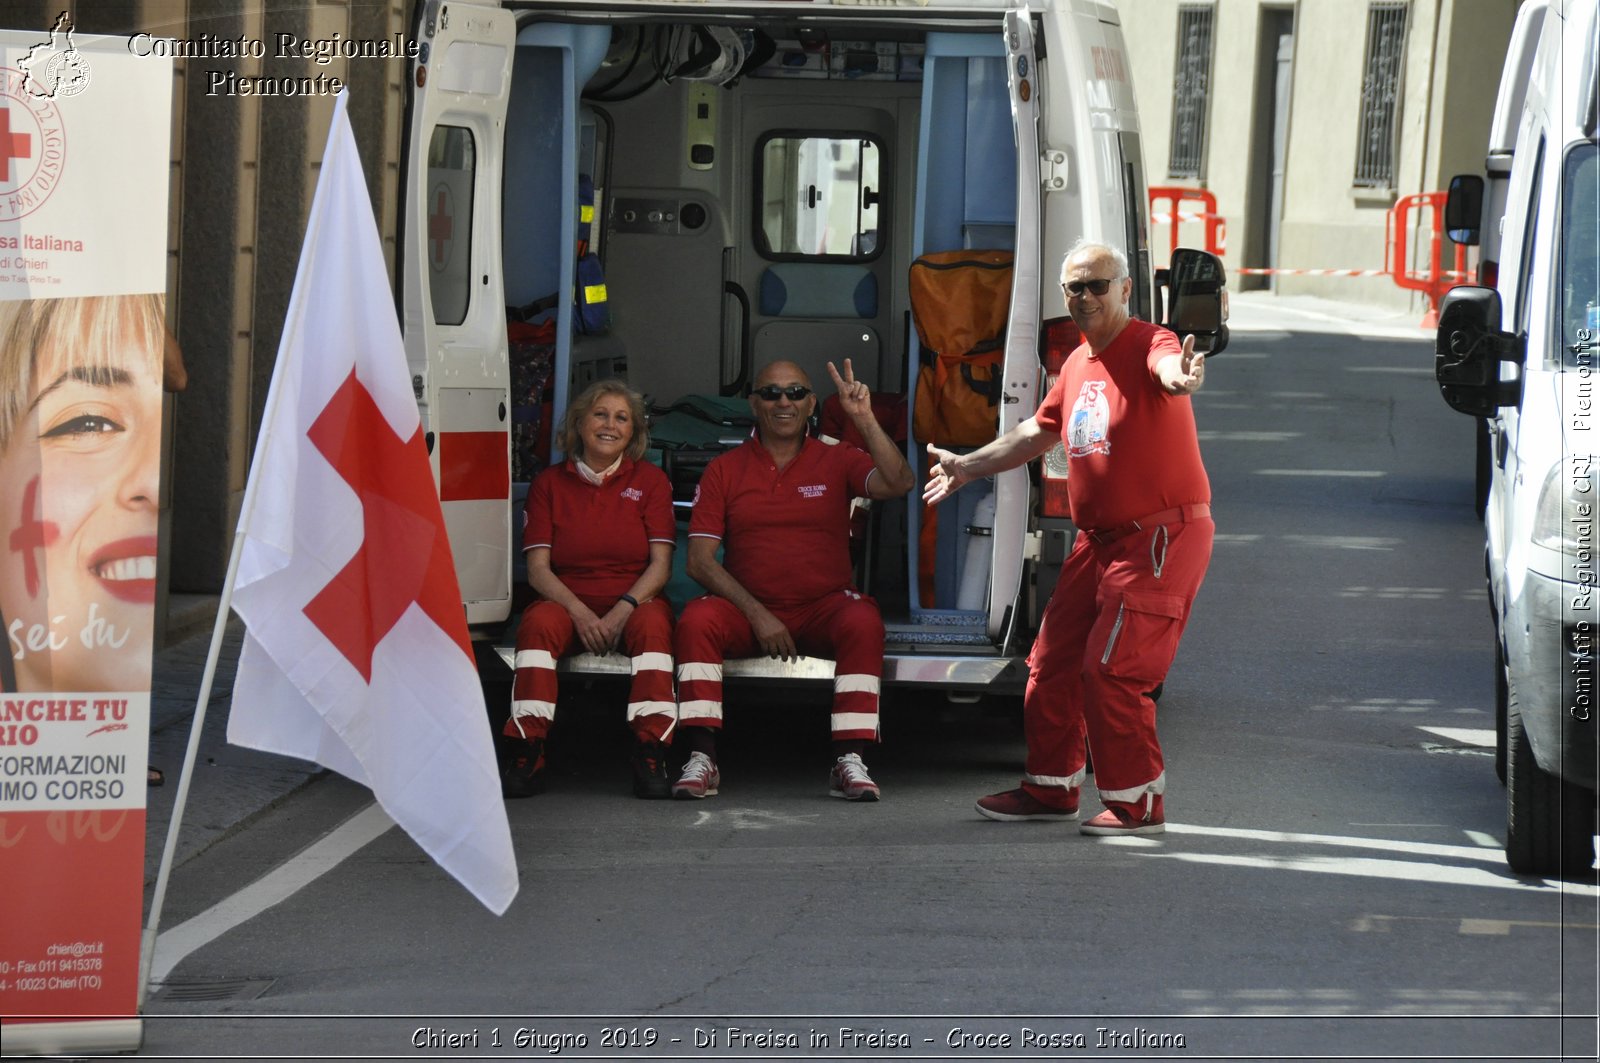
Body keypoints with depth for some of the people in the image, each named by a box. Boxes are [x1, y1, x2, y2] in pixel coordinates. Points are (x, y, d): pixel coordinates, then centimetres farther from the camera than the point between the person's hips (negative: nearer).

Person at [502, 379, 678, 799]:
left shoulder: (650, 481, 10)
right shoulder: (549, 483, 10)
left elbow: (660, 564, 1)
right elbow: (538, 568, 2)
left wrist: (623, 610, -18)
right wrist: (581, 614, -17)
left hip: (634, 603, 0)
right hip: (568, 602, 0)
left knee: (652, 624, -35)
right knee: (540, 623, -33)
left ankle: (651, 757, -40)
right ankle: (526, 756, -38)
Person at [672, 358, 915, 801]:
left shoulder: (837, 461, 8)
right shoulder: (724, 470, 8)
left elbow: (899, 483, -11)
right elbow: (700, 560, 1)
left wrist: (865, 420, -21)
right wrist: (757, 615, -11)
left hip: (822, 610, 0)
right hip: (747, 611, 0)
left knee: (863, 622, -32)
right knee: (696, 619, -29)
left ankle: (849, 761, -31)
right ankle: (701, 759, -29)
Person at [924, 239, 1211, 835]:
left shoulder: (1146, 345, -13)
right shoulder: (1077, 365, 14)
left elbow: (1169, 367, -39)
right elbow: (1038, 433, 30)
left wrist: (1180, 378, -63)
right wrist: (969, 466, 36)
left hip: (1161, 536, -9)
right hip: (1099, 539, 9)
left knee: (1111, 667, -14)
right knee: (1053, 662, 14)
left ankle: (1138, 804, -4)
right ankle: (1051, 788, 28)